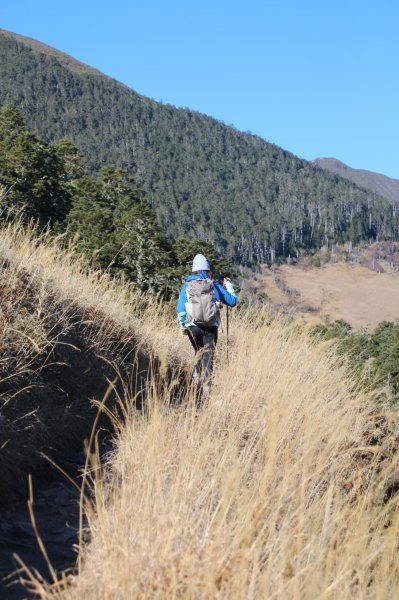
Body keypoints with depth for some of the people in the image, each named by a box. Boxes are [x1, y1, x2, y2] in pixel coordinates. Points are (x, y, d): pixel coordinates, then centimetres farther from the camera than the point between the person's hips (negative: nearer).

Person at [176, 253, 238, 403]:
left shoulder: (186, 286, 5)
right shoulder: (214, 285, 4)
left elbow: (180, 309, 3)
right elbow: (232, 301, 11)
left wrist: (182, 326, 14)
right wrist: (228, 285, 25)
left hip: (192, 327, 1)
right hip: (211, 327, -1)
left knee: (200, 354, 27)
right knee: (208, 357, 2)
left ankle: (196, 376, 9)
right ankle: (204, 392, -8)